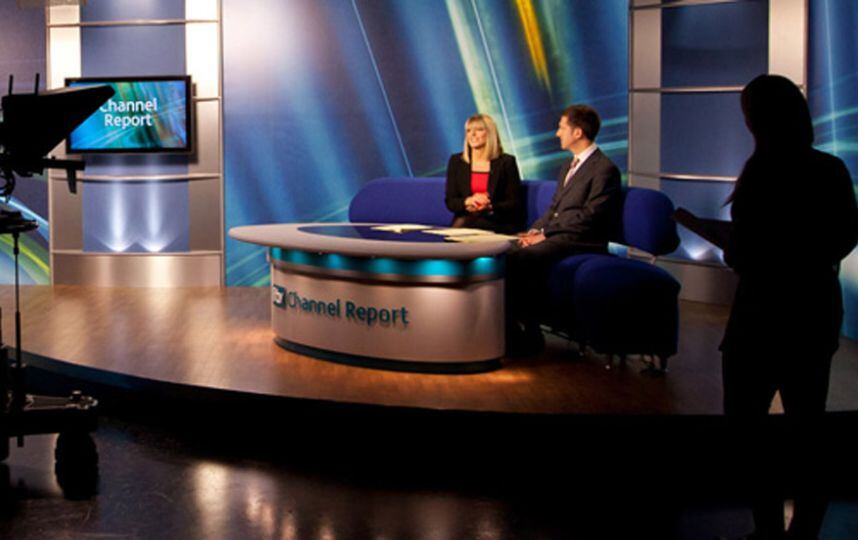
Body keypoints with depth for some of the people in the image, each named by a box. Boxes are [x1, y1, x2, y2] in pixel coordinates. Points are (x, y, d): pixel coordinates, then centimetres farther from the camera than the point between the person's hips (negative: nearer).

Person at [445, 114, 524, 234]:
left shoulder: (506, 162, 4)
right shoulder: (456, 161, 12)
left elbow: (514, 204, 2)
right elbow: (450, 202, 9)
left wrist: (489, 207, -16)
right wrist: (468, 201, -13)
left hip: (497, 222, -2)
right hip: (465, 218, 3)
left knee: (463, 224, -32)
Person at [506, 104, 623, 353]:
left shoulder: (605, 169, -8)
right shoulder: (569, 164, 22)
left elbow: (588, 218, -16)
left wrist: (545, 234, -16)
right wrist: (535, 230, 3)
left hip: (579, 241, -9)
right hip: (555, 237, 9)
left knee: (519, 259, -29)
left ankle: (527, 334, -20)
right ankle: (511, 326, -13)